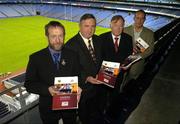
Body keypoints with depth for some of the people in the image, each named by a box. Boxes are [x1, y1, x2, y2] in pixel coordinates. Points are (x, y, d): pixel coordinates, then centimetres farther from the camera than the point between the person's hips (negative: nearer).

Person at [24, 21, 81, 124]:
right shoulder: (36, 58, -11)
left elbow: (78, 77, 1)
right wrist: (47, 89, -26)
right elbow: (29, 84, -10)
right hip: (48, 107, -1)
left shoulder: (72, 55, -6)